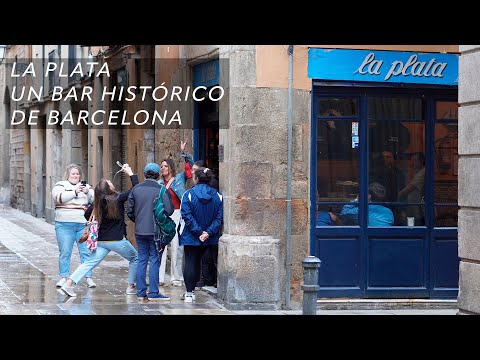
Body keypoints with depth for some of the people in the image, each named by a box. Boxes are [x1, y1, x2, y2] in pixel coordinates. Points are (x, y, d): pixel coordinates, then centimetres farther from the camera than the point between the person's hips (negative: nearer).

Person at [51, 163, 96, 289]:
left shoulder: (86, 186, 15)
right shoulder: (60, 185, 6)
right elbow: (58, 198, -12)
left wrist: (87, 192, -14)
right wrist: (74, 191, -18)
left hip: (84, 224, 2)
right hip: (65, 225, -2)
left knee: (86, 251, -2)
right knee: (65, 252, -2)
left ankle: (88, 277, 1)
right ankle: (63, 277, 6)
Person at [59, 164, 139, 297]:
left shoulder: (97, 203, 1)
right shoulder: (117, 199, -13)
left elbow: (87, 214, 14)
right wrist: (130, 173, 1)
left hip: (101, 240, 5)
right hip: (117, 240, -5)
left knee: (89, 262, 3)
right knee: (135, 259, 17)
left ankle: (69, 283, -10)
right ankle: (131, 287, 17)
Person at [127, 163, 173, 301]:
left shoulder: (136, 189, 2)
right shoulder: (161, 190, -11)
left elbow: (130, 211, 5)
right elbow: (169, 210, -15)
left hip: (140, 231, 4)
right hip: (156, 231, -4)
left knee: (142, 260, 11)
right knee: (155, 260, 1)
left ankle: (141, 292, 12)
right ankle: (153, 293, -1)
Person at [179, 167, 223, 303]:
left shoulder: (188, 194, -11)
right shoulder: (217, 196, -2)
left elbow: (187, 216, -17)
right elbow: (219, 217, -7)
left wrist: (198, 232, -16)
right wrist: (208, 232, -12)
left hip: (191, 236, -4)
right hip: (208, 237, 4)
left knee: (190, 262, 3)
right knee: (197, 262, 16)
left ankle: (189, 293, -1)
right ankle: (191, 291, 22)